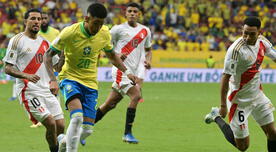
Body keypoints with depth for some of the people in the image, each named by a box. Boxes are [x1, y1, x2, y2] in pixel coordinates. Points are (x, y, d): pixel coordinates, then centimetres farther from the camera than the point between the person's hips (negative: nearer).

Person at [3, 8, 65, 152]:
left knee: (60, 125, -2)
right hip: (29, 90, -6)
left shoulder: (44, 42, 16)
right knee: (51, 123, -18)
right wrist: (27, 76, -23)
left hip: (47, 90, 6)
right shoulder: (17, 40, -3)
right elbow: (8, 68, -8)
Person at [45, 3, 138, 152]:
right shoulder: (70, 33, -17)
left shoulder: (104, 33, -4)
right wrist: (53, 80, -21)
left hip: (90, 83, 4)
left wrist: (127, 72, 4)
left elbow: (111, 55, 16)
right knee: (77, 116, -30)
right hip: (70, 78, -4)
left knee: (87, 129, -2)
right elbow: (48, 55, -10)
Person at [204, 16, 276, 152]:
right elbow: (225, 77, -24)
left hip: (257, 95, 6)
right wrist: (223, 105, -23)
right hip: (240, 99, -6)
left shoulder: (262, 42, -5)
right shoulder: (236, 49, -26)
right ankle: (217, 117, 21)